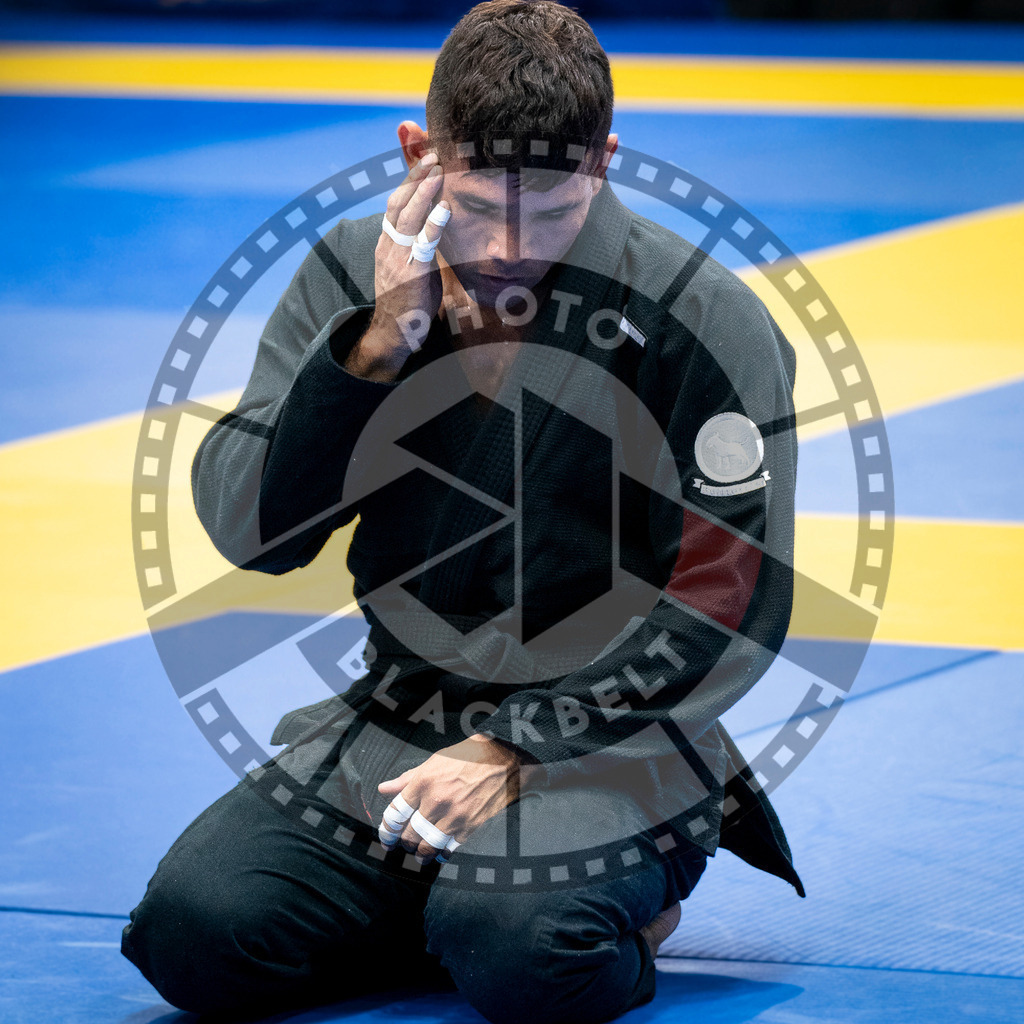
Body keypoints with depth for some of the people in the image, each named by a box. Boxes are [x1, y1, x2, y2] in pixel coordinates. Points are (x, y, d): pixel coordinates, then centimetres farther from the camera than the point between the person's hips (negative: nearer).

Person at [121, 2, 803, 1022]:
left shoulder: (704, 322, -11)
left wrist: (515, 748, -16)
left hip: (606, 741, -4)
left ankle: (616, 907, 2)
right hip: (397, 715, 4)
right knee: (191, 931, -17)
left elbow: (732, 608, -11)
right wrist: (379, 342, -20)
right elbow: (248, 528, -6)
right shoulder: (355, 277, 0)